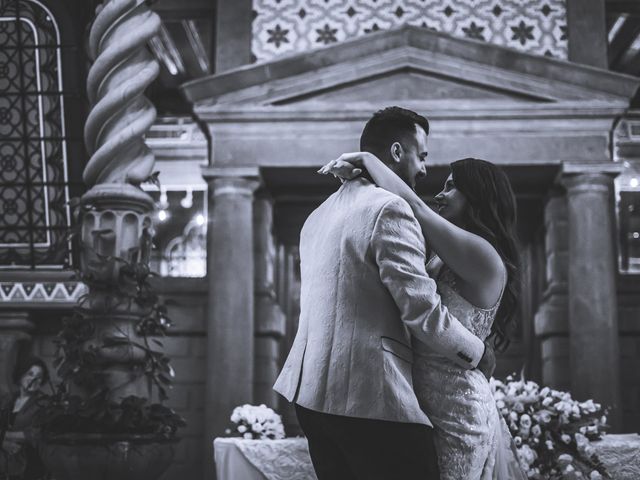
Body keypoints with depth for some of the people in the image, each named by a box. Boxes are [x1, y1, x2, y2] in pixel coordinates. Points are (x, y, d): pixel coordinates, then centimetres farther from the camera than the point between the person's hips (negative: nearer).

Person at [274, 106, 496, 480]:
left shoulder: (320, 214, 18)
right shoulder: (389, 208, -10)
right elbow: (421, 309, -14)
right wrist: (479, 354, 0)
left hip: (311, 391, 9)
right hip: (369, 396, -9)